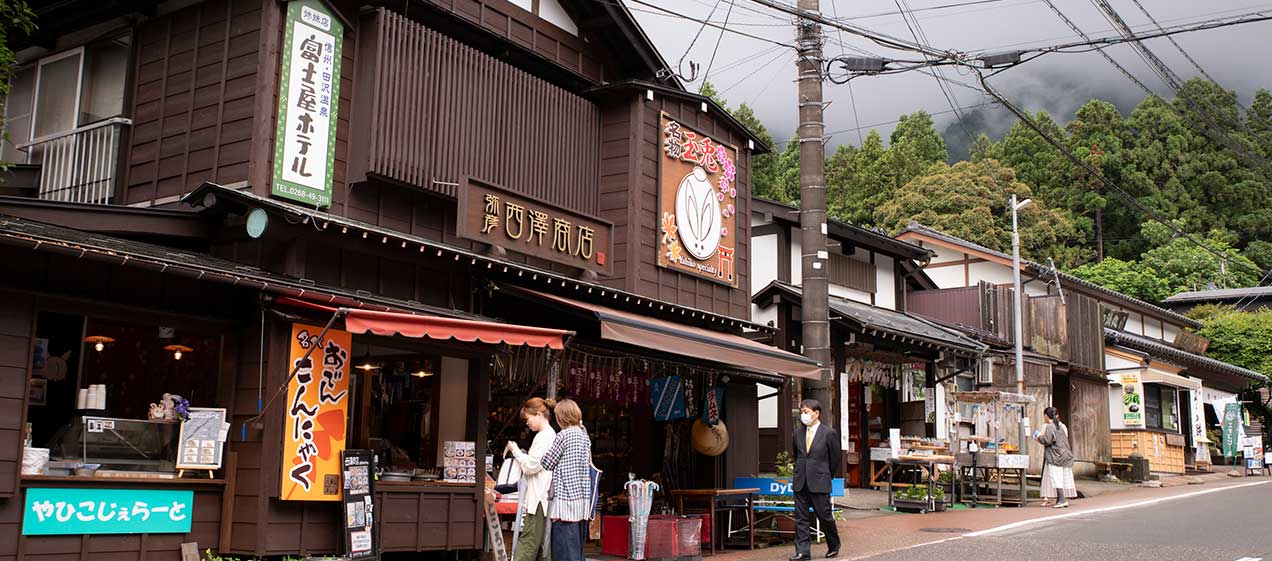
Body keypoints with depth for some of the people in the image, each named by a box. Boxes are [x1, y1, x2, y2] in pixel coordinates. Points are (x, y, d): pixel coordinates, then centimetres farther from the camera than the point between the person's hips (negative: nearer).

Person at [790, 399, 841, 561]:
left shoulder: (829, 433, -6)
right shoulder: (797, 434, 8)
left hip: (819, 483, -4)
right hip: (800, 483, 4)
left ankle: (834, 546, 25)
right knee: (801, 518, 2)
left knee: (825, 516, 4)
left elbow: (835, 459, 3)